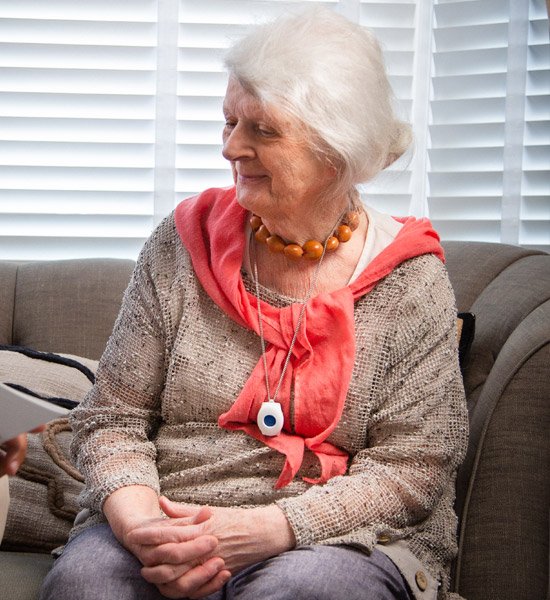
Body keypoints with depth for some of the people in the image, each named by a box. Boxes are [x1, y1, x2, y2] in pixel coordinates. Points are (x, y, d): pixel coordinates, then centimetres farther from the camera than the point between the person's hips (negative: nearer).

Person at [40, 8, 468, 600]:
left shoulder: (409, 278, 0)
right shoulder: (183, 243, 7)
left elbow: (413, 467, -4)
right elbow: (112, 417, 7)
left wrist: (264, 530, -17)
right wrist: (138, 519, -14)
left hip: (347, 539, -1)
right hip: (168, 529, 2)